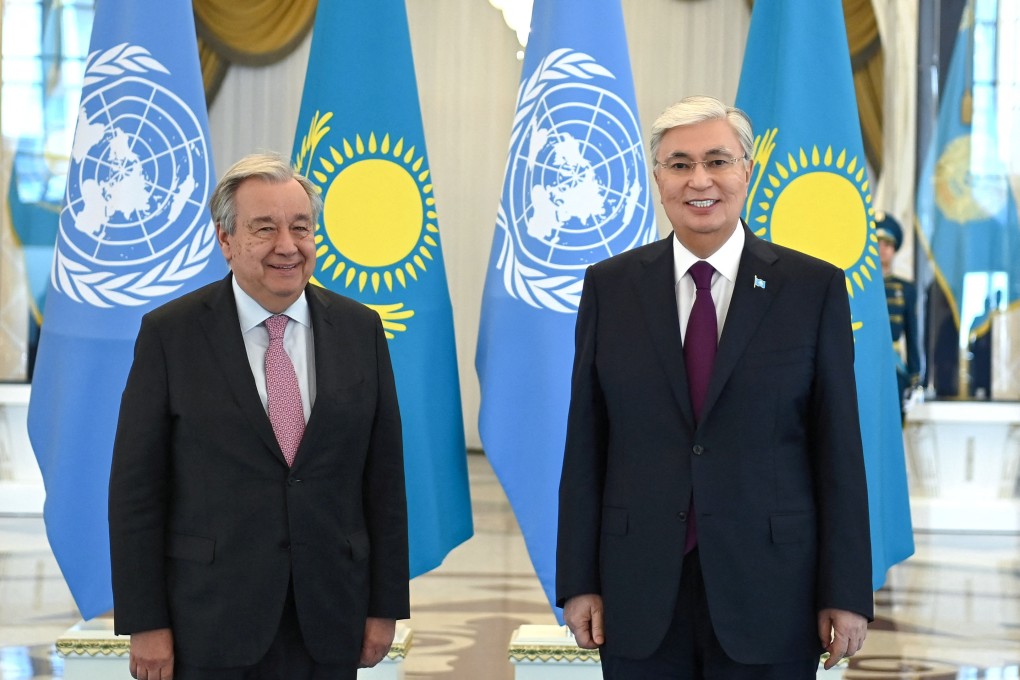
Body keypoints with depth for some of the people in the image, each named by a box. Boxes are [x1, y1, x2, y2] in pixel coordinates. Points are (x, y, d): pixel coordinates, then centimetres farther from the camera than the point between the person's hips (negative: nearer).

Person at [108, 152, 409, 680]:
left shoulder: (360, 330, 4)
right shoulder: (169, 334, -3)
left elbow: (383, 476, 6)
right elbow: (136, 485, -4)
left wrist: (385, 606, 3)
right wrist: (145, 624, -7)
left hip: (329, 618, 2)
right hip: (210, 626, -2)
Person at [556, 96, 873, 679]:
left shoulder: (814, 288, 0)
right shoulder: (609, 287, 4)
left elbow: (839, 448, -1)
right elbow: (585, 443, 4)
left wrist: (846, 594, -4)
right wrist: (579, 582, 1)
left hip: (769, 595, -1)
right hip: (640, 597, 1)